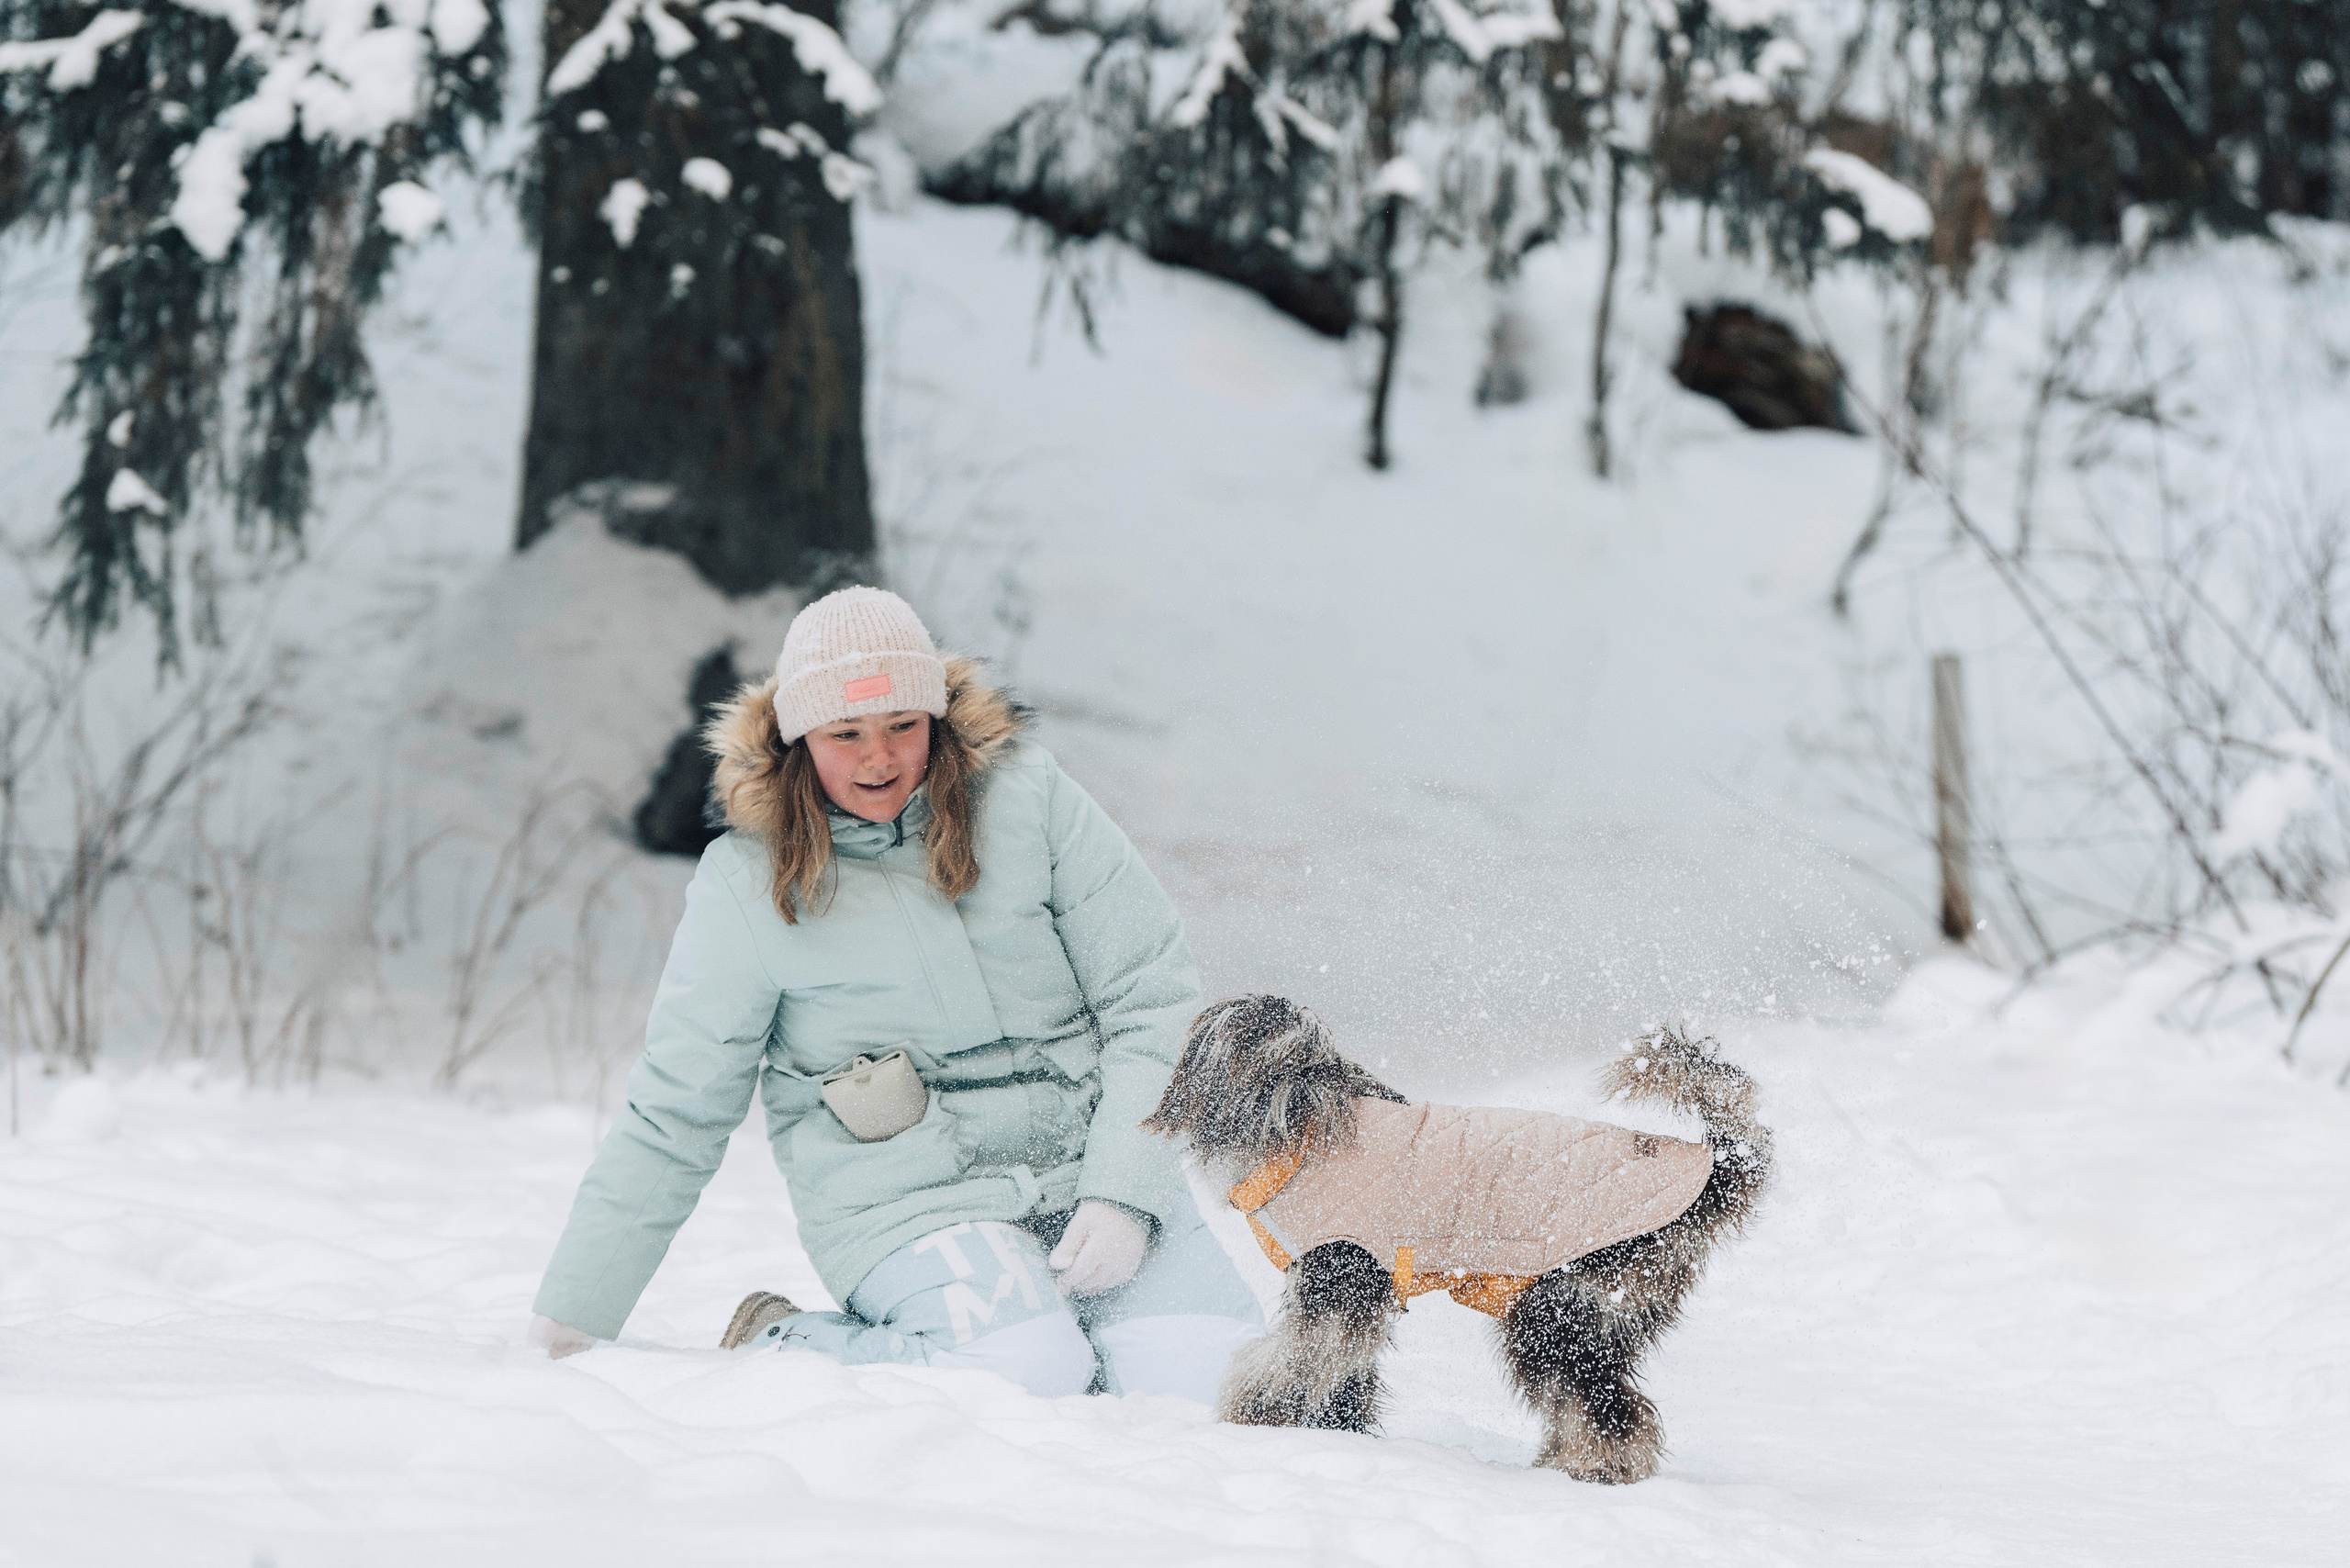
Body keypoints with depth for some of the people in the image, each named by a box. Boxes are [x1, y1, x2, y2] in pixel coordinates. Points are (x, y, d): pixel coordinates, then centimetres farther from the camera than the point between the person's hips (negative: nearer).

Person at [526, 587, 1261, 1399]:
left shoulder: (1026, 794, -1)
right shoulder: (749, 883, -4)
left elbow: (1154, 998, 1)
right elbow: (673, 1118, 2)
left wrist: (1123, 1192, -12)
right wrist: (572, 1320, 2)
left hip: (1089, 1168, 2)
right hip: (909, 1201, -2)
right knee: (1029, 1376, -30)